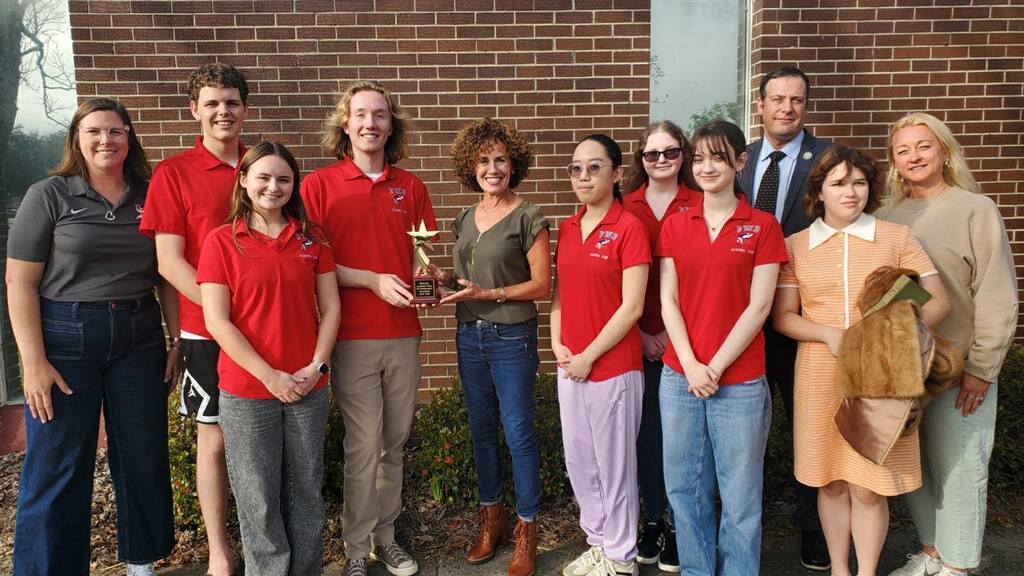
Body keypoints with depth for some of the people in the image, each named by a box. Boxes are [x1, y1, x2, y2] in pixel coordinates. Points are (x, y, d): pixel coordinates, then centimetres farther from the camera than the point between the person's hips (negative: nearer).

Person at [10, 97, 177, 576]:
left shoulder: (149, 197, 6)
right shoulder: (48, 195, -3)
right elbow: (20, 282, -6)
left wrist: (178, 340, 5)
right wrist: (33, 362, -13)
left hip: (139, 338, 3)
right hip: (66, 338, -3)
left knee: (144, 456, 11)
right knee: (57, 466, 4)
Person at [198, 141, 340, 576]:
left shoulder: (312, 237, 5)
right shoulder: (221, 241, -4)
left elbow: (330, 307, 5)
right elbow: (216, 321, -9)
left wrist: (317, 365, -8)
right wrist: (269, 375, -14)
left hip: (309, 389, 3)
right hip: (246, 392, -2)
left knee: (307, 492, 14)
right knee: (259, 500, 9)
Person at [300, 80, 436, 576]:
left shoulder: (411, 187, 8)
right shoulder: (319, 184, -1)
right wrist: (374, 280, -14)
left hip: (403, 335, 4)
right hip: (353, 335, -3)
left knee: (394, 443, 12)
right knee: (364, 447, 1)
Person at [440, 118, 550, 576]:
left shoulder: (527, 217, -7)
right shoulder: (464, 220, 10)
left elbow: (541, 284, -10)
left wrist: (488, 294, -18)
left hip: (512, 338, -6)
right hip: (470, 336, 6)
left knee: (518, 434, 0)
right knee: (481, 431, 14)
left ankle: (527, 529, 15)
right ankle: (491, 518, 30)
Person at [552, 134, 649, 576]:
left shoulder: (629, 227, -11)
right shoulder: (567, 229, 9)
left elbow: (632, 308, -14)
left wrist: (589, 356, -13)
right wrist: (557, 344, 0)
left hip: (613, 366, -6)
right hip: (570, 367, 6)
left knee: (614, 465, 7)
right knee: (579, 462, 16)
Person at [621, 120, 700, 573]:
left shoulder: (699, 206, -1)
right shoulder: (625, 208, 5)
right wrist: (639, 333, -4)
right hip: (639, 342, 2)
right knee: (645, 431, 10)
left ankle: (678, 527, 19)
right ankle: (652, 520, 25)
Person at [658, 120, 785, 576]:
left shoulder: (762, 226, -1)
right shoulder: (674, 225, 7)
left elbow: (758, 306, -7)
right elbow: (668, 300, 3)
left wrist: (715, 368, -11)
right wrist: (690, 365, -9)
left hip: (740, 381, -3)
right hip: (679, 377, 3)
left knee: (739, 493, 7)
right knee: (685, 485, 12)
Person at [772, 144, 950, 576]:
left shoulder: (896, 237, 2)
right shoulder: (794, 246, 3)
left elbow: (938, 301, 2)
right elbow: (782, 316, 3)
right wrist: (828, 334, -14)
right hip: (821, 376, 1)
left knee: (870, 486, 2)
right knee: (831, 481, 11)